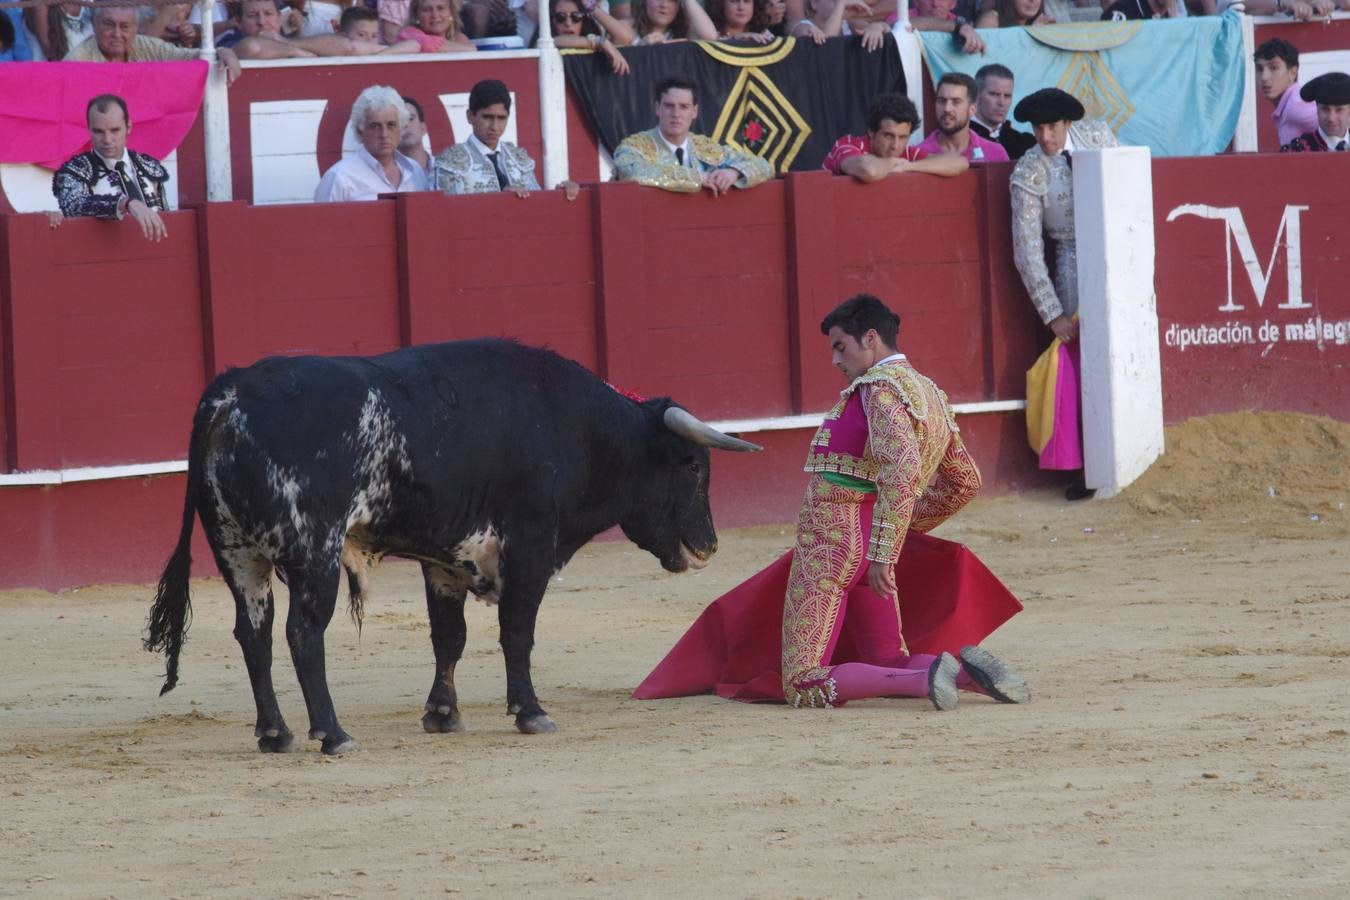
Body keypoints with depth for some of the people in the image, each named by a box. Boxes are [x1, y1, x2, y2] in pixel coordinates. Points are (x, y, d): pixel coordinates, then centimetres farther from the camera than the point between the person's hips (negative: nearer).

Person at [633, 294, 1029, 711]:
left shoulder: (881, 388, -14)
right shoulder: (931, 394, 15)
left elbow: (902, 468, -30)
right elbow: (965, 482, 26)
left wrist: (883, 553, -30)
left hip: (830, 543, -9)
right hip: (869, 549, 9)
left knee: (803, 686, -9)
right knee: (891, 665, 18)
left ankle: (927, 679, -28)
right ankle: (970, 671, -11)